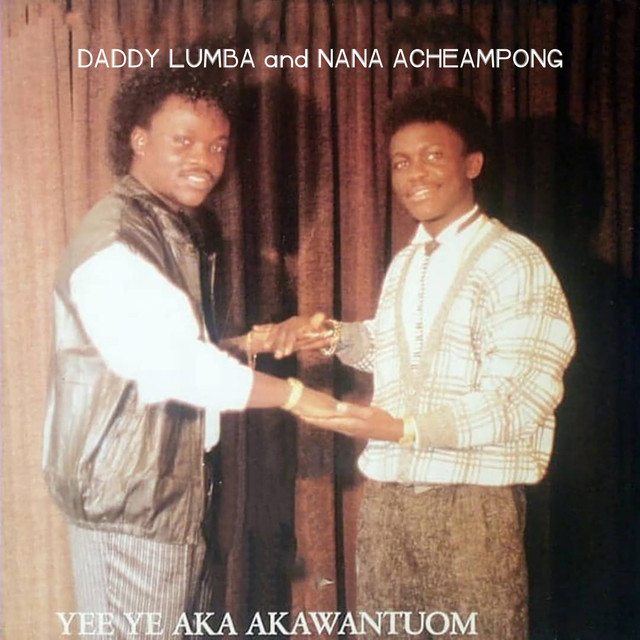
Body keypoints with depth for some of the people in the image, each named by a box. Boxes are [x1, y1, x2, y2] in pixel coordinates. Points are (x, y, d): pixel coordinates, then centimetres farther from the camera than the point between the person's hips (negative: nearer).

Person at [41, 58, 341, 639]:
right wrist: (293, 394, -18)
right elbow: (168, 365, -24)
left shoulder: (172, 232, 13)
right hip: (129, 502, -9)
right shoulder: (114, 241, -18)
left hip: (173, 493, 9)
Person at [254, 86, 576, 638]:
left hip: (472, 501, -6)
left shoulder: (514, 262, -11)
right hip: (386, 495, 7)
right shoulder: (403, 265, 13)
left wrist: (405, 429, -26)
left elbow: (521, 401, -17)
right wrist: (334, 336, 9)